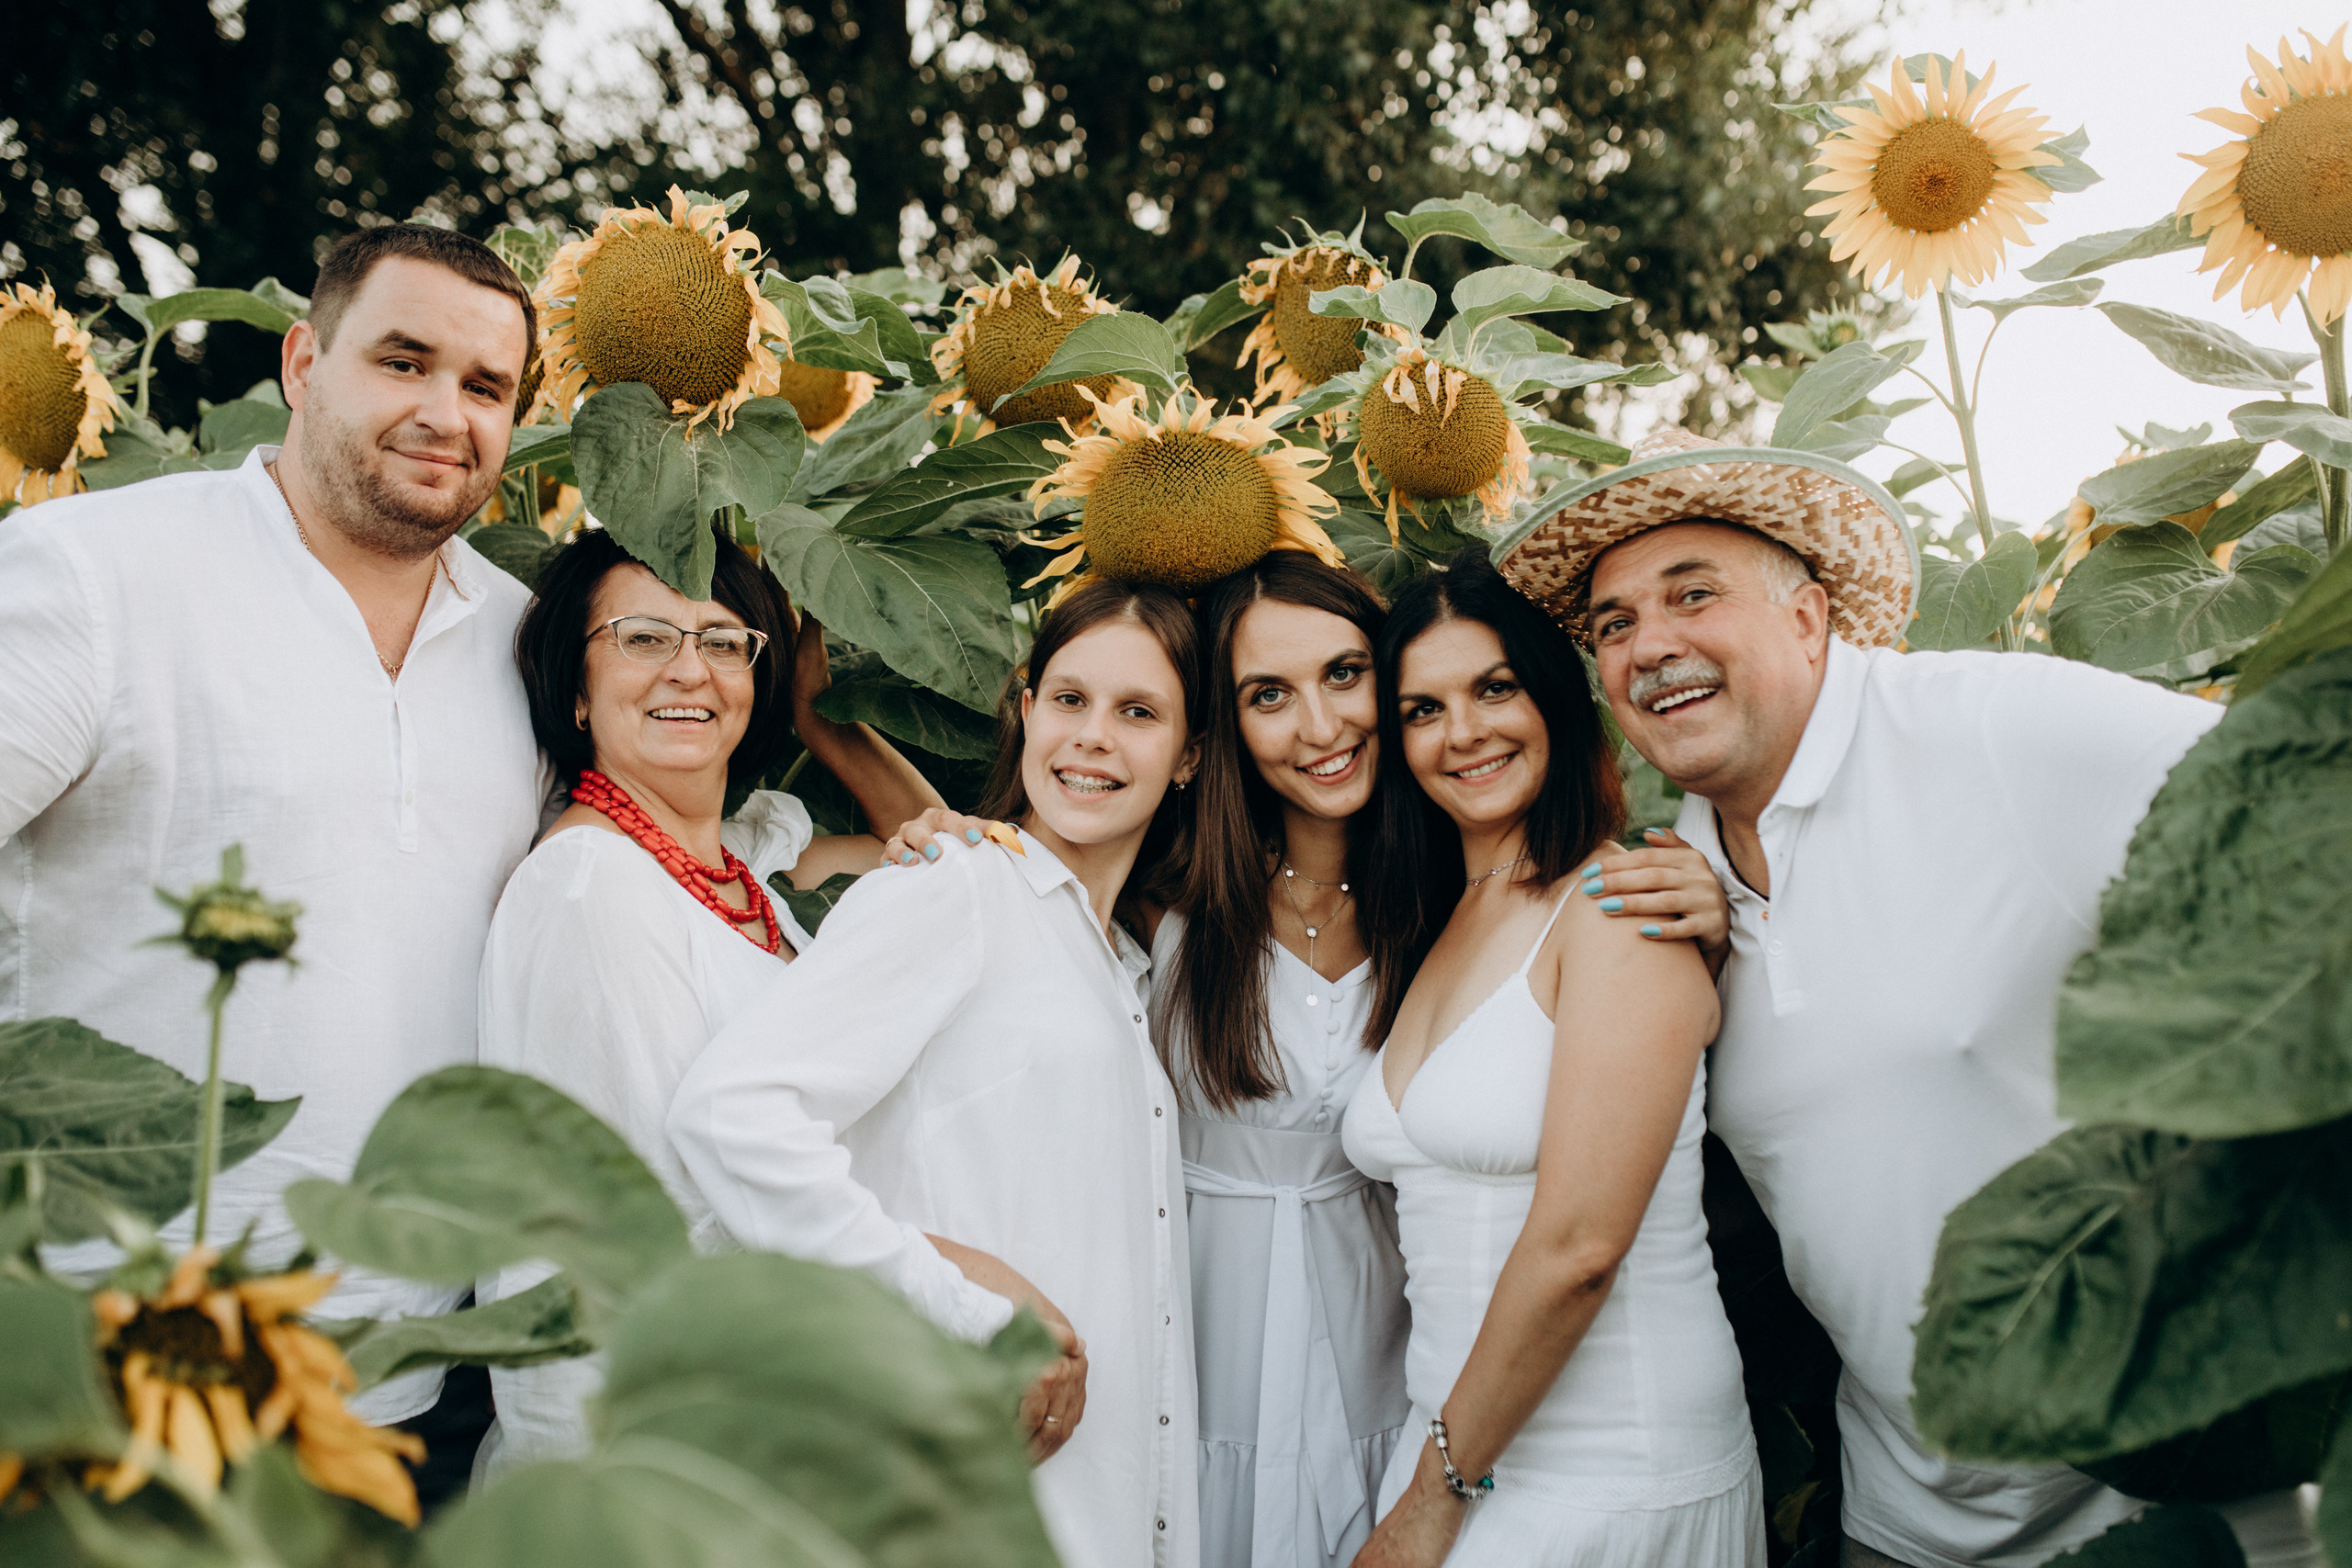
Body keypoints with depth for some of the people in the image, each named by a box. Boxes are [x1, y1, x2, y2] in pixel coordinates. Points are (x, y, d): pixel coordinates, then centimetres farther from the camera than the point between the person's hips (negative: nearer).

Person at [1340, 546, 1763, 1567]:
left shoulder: (1620, 902, -14)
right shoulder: (1441, 929, 9)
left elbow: (1580, 1243, -19)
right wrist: (1430, 1476, 2)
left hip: (1618, 1476, -6)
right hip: (1461, 1436, 6)